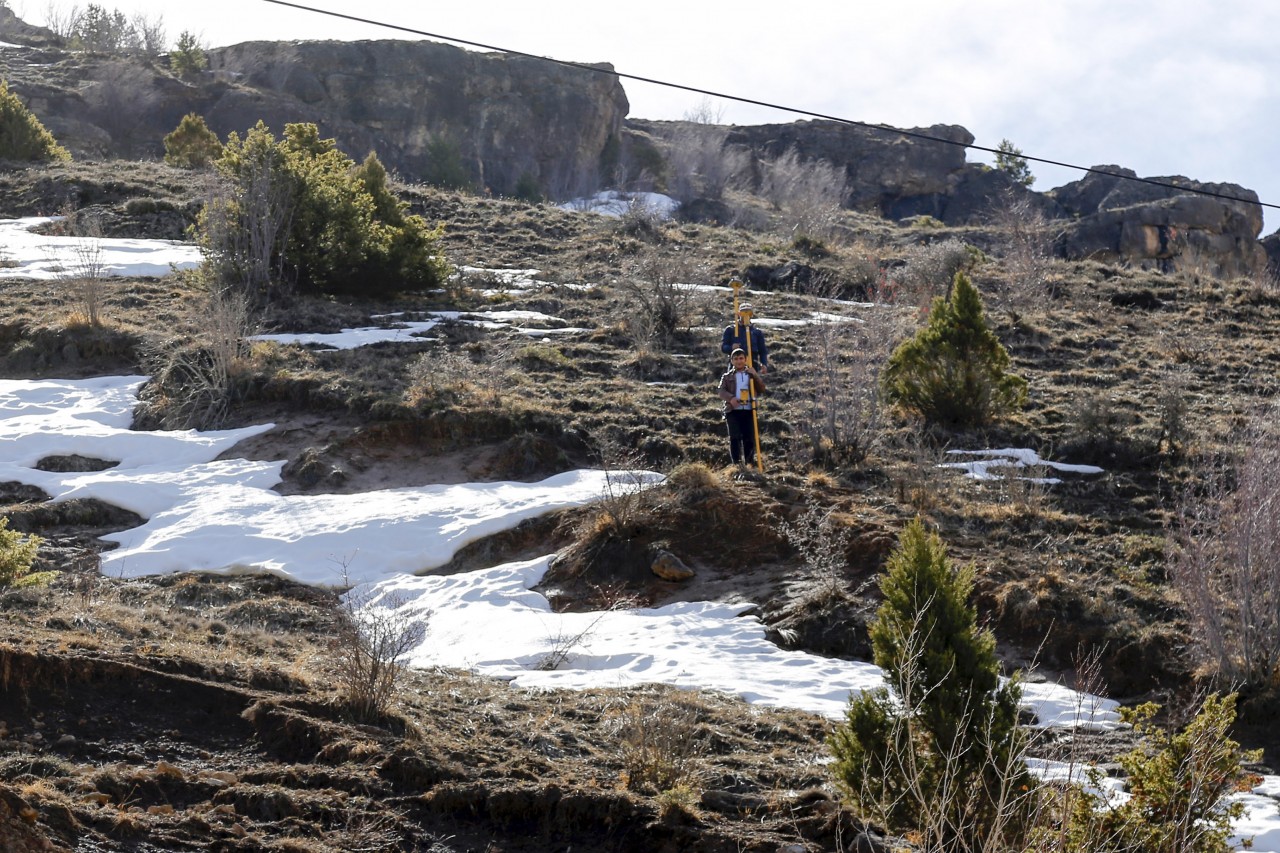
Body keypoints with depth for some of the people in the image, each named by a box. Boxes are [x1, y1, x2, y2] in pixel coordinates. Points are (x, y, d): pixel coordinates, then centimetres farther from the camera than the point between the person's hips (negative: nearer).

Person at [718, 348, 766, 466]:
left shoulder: (752, 374, 17)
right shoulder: (727, 377, 14)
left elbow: (762, 389, 7)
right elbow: (722, 391, 2)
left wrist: (755, 375, -7)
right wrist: (730, 398, -18)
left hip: (749, 411, 1)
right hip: (733, 411, -1)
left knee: (749, 438, -2)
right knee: (735, 437, -9)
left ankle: (749, 463, 5)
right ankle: (736, 463, -7)